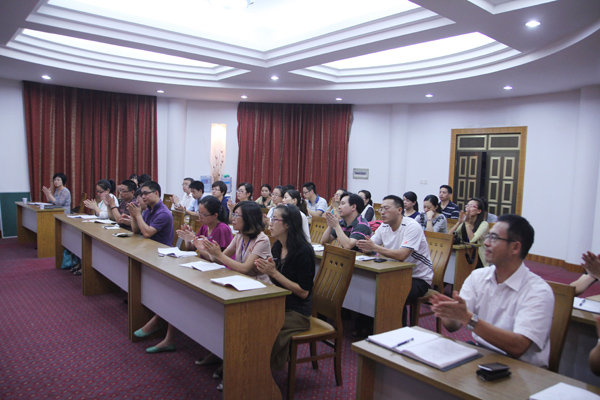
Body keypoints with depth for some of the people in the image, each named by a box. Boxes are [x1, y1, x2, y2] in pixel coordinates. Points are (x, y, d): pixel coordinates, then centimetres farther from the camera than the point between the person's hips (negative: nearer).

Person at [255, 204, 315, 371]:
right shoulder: (277, 246, 6)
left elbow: (303, 292, -17)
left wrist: (274, 273, -21)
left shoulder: (303, 251, -17)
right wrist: (266, 270, -7)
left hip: (296, 313, -7)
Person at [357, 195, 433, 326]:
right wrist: (364, 246, -25)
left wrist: (375, 247, -32)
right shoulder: (384, 227, 3)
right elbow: (368, 248, 0)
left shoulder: (412, 227, -20)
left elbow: (402, 255, -32)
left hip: (419, 278, -7)